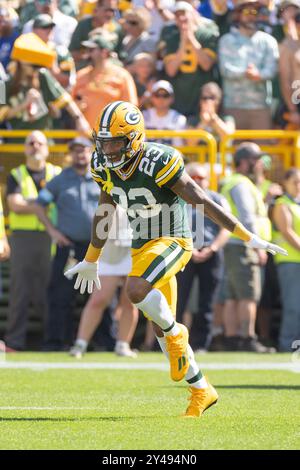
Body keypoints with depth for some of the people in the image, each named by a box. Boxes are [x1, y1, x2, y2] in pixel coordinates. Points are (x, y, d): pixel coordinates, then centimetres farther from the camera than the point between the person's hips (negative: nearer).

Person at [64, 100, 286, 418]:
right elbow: (104, 214, 14)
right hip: (142, 247, 7)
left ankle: (175, 334, -4)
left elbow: (205, 203, -21)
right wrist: (90, 261, 24)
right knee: (161, 328, 10)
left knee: (136, 290, -33)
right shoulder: (106, 167, -3)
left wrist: (249, 239, -20)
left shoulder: (158, 164, -24)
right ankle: (201, 391, 24)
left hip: (172, 241, -7)